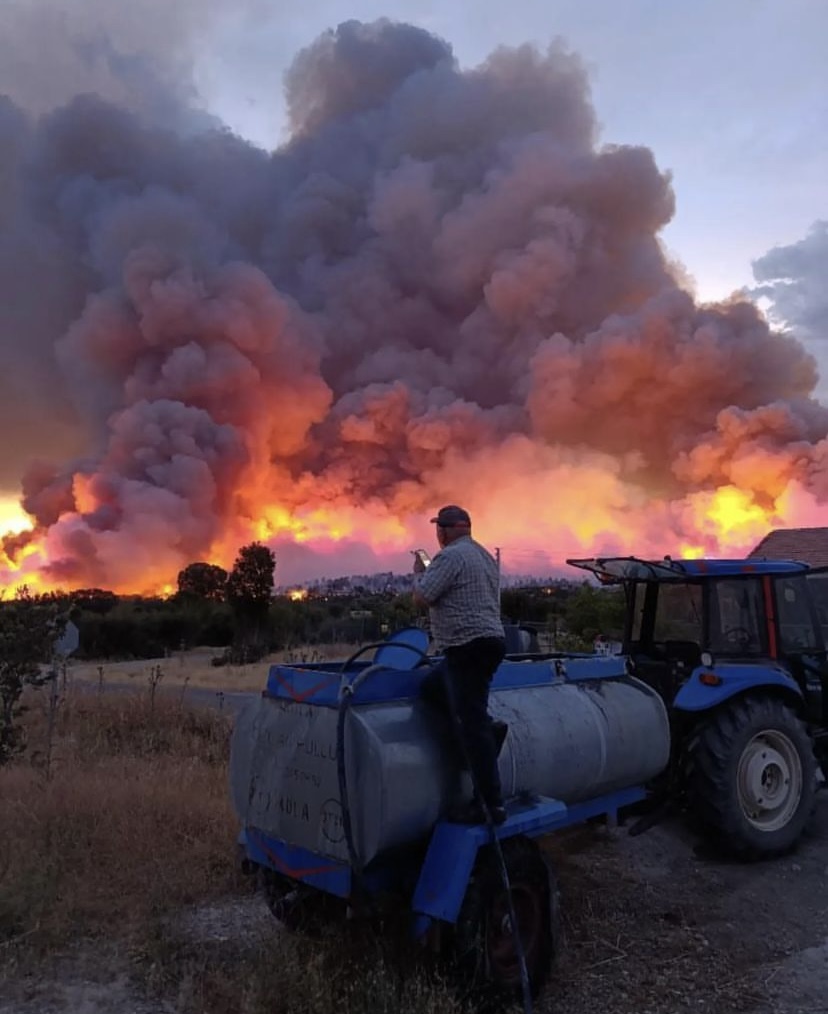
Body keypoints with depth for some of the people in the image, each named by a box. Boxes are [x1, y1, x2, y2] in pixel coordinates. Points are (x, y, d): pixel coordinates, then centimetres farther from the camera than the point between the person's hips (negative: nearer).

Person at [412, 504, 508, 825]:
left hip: (469, 648, -10)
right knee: (432, 686, 24)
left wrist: (419, 571, 3)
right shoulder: (485, 556, 16)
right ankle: (487, 726, 12)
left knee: (472, 729, -4)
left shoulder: (450, 556, -13)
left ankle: (491, 805, 1)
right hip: (490, 640, 10)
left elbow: (421, 596, -14)